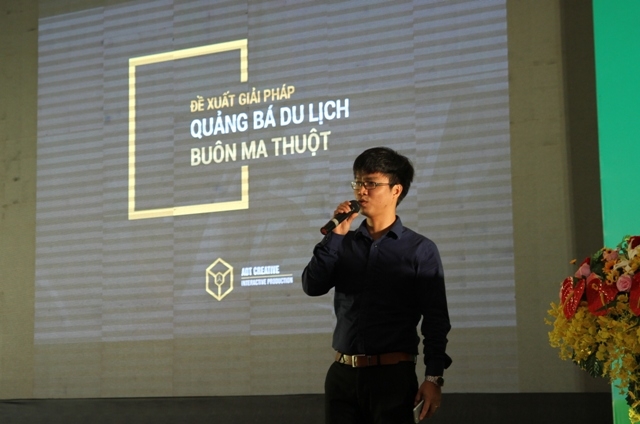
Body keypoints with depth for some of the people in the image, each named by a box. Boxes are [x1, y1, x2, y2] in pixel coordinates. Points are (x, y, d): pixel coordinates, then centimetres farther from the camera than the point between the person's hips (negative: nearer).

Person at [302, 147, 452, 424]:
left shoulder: (420, 250, 0)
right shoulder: (345, 244, 11)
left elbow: (435, 320, -4)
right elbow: (312, 286, -1)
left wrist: (433, 378, -11)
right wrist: (335, 236, -5)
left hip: (392, 374, -3)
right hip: (342, 373, 4)